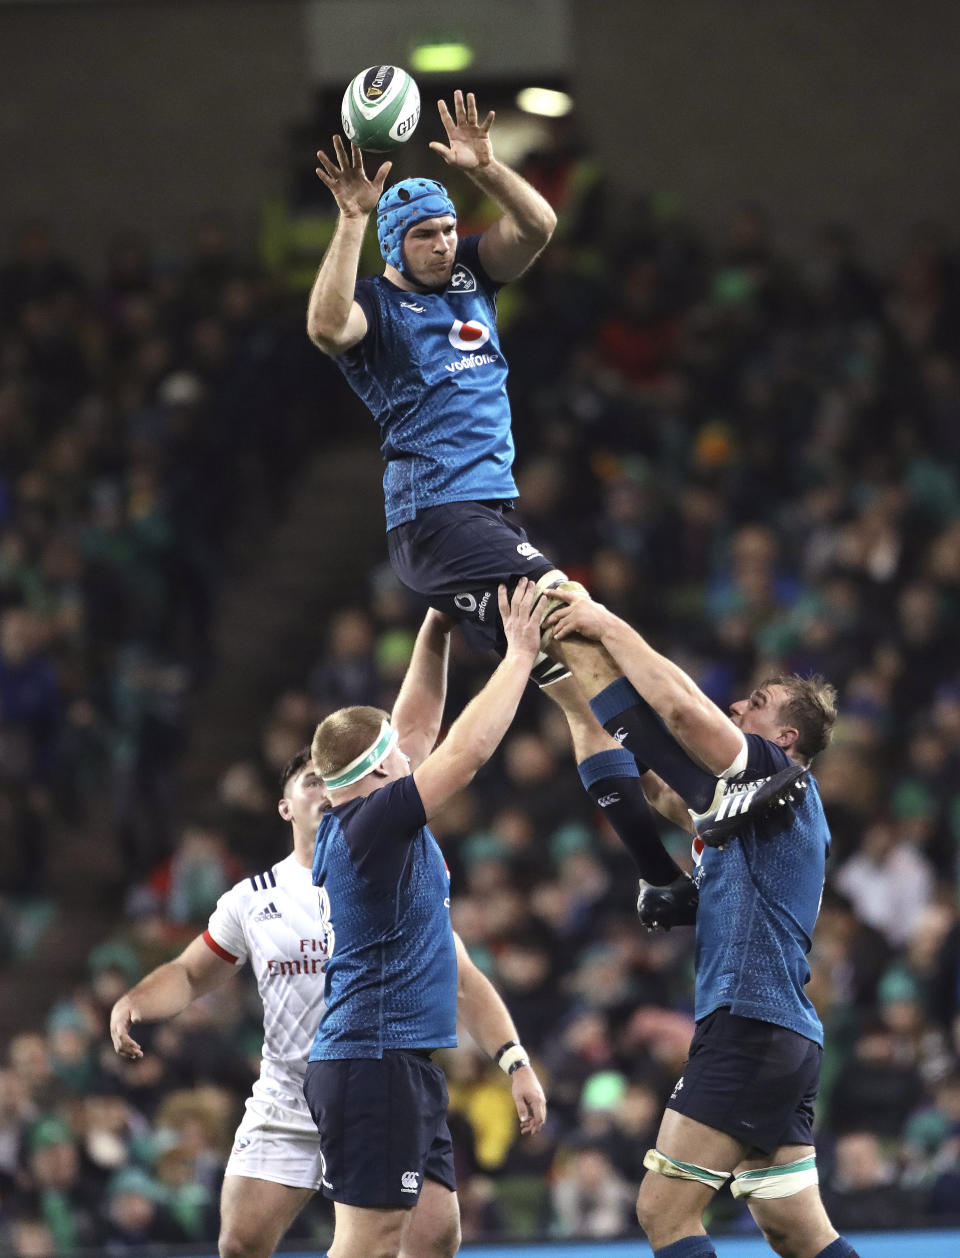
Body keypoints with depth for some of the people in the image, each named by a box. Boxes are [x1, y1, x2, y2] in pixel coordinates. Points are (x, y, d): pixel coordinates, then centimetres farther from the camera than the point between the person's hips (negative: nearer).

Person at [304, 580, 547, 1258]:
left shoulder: (360, 823, 13)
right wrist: (520, 654, -10)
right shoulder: (369, 824, -14)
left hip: (407, 1064, 10)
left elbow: (420, 724, 25)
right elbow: (467, 749, -18)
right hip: (374, 1060, -10)